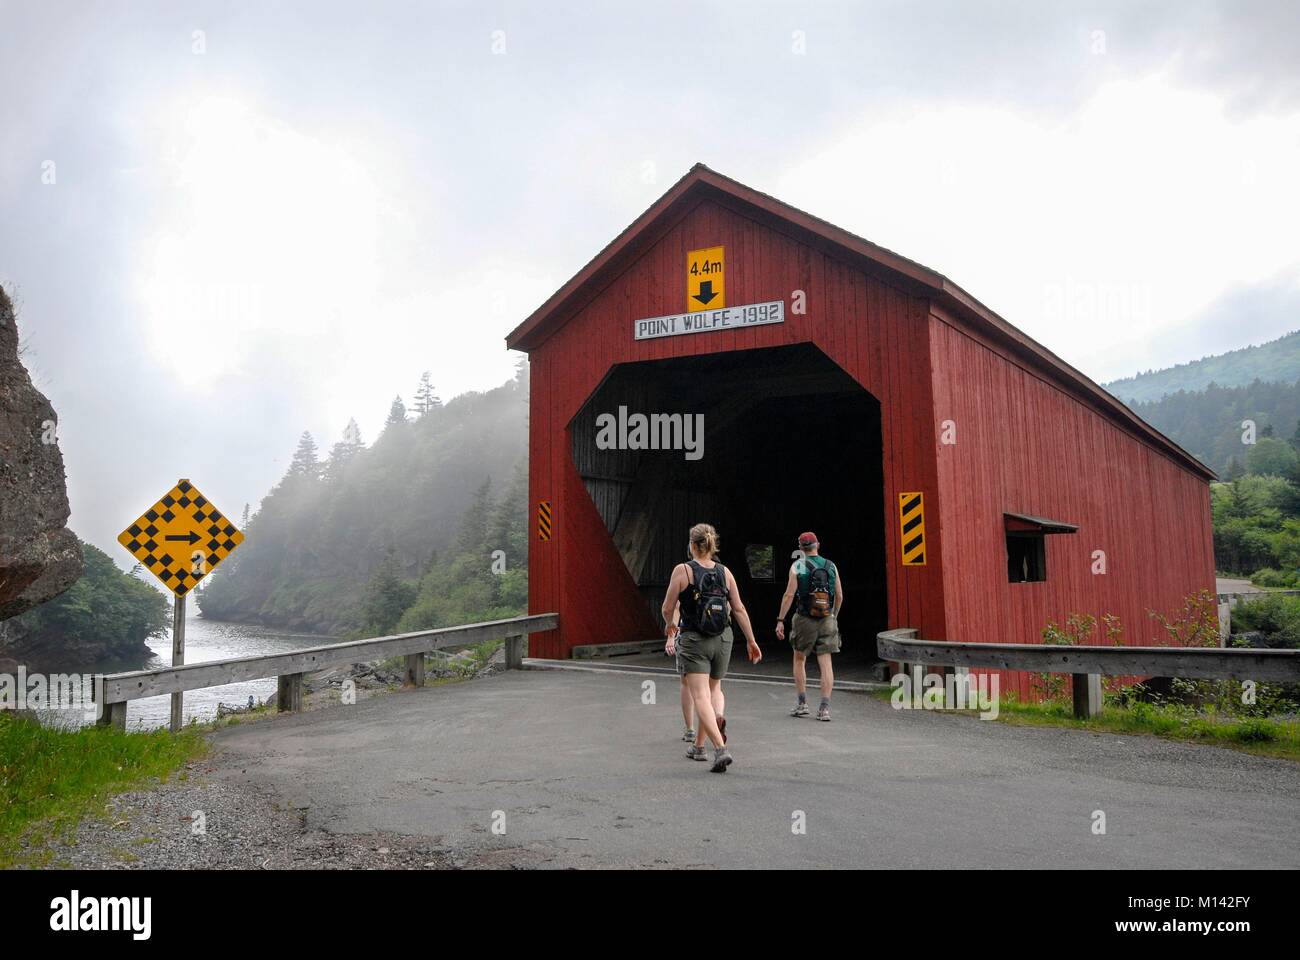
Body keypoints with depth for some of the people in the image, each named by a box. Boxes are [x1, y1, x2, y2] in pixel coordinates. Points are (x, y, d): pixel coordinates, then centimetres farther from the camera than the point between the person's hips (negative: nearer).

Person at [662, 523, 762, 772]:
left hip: (693, 640, -4)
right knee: (713, 689, 21)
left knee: (700, 696, -4)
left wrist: (670, 626, 18)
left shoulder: (682, 570, -7)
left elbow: (668, 608, -4)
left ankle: (721, 749, -20)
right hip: (722, 639, 4)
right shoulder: (724, 572, 2)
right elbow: (739, 609, 2)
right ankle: (698, 745, 22)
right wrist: (751, 641, 10)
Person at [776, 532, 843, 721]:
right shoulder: (831, 566, 5)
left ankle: (802, 703, 14)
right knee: (826, 664, 2)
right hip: (827, 620, 2)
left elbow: (789, 595, -10)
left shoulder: (798, 566, -4)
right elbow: (840, 596, 8)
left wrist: (780, 620, -6)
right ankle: (825, 707, -4)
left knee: (799, 660, 15)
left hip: (805, 620, -2)